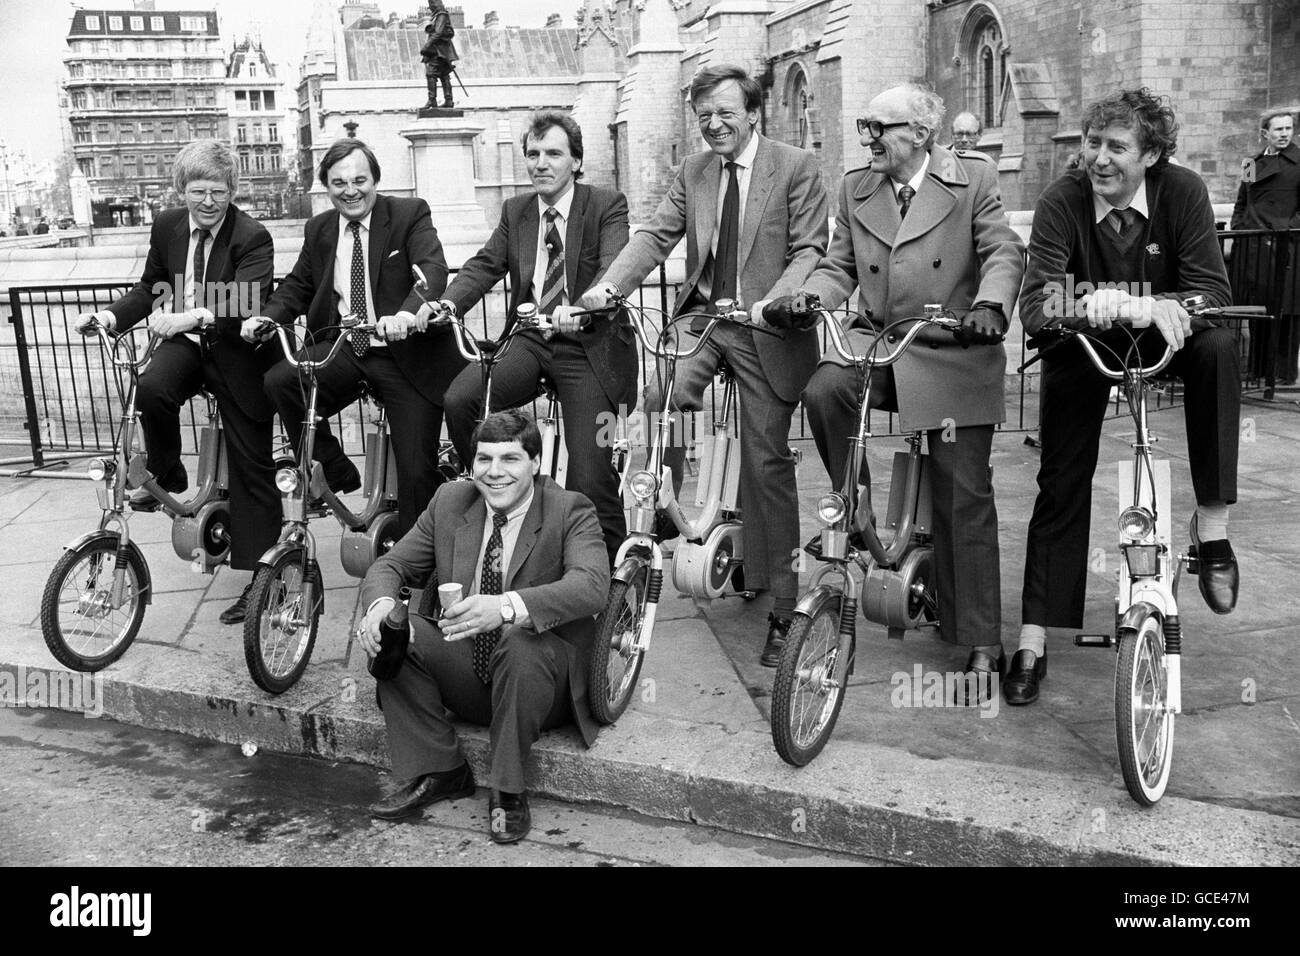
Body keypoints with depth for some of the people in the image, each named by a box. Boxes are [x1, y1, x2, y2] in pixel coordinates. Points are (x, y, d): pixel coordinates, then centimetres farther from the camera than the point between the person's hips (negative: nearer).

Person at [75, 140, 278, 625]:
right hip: (184, 341, 4)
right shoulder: (167, 226, 1)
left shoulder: (252, 238, -16)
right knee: (151, 388, -32)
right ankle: (165, 475, -2)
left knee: (252, 466, -2)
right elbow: (150, 288, 14)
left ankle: (258, 579, 6)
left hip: (236, 353, -4)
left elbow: (248, 308, -29)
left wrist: (195, 316, -45)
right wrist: (112, 315, -4)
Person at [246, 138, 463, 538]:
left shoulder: (410, 215, -4)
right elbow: (297, 286, 16)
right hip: (344, 349, 4)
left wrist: (408, 313, -40)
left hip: (407, 353, -4)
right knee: (279, 381, -23)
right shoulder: (319, 229, 12)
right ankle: (337, 476, -6)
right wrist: (265, 318, -6)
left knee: (417, 471, -5)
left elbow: (433, 269, -19)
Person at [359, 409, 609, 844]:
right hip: (464, 673, 5)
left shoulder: (570, 511, -11)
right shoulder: (450, 501, 3)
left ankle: (508, 791, -15)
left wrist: (507, 607, -46)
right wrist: (381, 603, -22)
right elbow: (392, 564, 4)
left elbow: (591, 585, -29)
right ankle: (438, 772, -3)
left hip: (542, 679, -4)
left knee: (521, 643, -35)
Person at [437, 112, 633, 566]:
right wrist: (448, 303, -18)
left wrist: (580, 308, -40)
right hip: (528, 339, 4)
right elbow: (485, 264, 3)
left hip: (588, 345, -4)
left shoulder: (608, 206, -3)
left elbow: (614, 267, -19)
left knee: (590, 478, -10)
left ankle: (612, 570, 10)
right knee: (459, 398, -22)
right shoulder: (515, 211, 13)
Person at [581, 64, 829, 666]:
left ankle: (780, 605, 9)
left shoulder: (796, 168, -2)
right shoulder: (693, 172, 12)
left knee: (767, 463, -1)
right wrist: (609, 285, -13)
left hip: (765, 327, -4)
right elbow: (656, 235, 4)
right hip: (700, 316, 4)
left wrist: (774, 302, -26)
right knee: (658, 397, -24)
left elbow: (809, 249, -8)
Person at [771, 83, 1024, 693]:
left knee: (964, 499, -3)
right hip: (877, 341, 3)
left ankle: (980, 644, 6)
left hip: (953, 352, -3)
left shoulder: (973, 179, 0)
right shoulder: (855, 190, 11)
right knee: (822, 392, -31)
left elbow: (1004, 251, -8)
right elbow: (839, 266, 10)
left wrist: (989, 304, -30)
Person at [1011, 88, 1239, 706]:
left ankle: (1211, 524, -22)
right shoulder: (1061, 203, -21)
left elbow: (1213, 293, -22)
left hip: (1161, 339, 1)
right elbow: (1035, 309, -31)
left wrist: (1147, 306, -41)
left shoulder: (1182, 192, -17)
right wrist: (1097, 306, -49)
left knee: (1217, 348, -33)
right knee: (1062, 485, -4)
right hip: (1081, 351, -1)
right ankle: (1032, 642, 4)